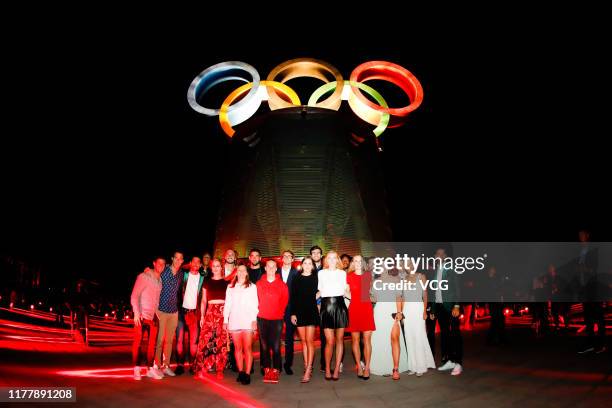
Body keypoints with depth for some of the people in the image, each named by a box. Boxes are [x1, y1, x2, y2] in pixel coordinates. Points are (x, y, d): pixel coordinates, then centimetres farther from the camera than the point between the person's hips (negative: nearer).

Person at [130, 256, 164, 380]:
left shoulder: (160, 280, 10)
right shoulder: (143, 276, -7)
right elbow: (134, 296, -11)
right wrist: (136, 313, -18)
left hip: (154, 316, 5)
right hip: (142, 316, -5)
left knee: (152, 343, 7)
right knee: (138, 342, 1)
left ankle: (150, 369, 14)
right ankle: (136, 370, 9)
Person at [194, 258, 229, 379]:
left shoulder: (226, 282, 7)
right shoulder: (207, 281, 13)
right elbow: (204, 300, 13)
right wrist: (202, 316, 4)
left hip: (223, 313, -1)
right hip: (210, 312, 1)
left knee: (221, 341, -2)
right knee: (205, 340, -8)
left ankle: (219, 369, 7)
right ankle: (200, 369, -1)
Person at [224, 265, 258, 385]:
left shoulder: (252, 286, 7)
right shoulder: (230, 287, 15)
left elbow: (255, 304, 3)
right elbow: (227, 304, 13)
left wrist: (254, 319, -6)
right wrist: (225, 320, 7)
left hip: (247, 321, -2)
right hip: (234, 321, 2)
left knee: (247, 348, -7)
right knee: (237, 348, 3)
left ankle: (247, 374, -5)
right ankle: (240, 372, 11)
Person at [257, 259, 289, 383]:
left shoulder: (282, 284, 4)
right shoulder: (259, 284, 6)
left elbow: (285, 299, 6)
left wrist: (280, 312, 1)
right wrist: (259, 311, 3)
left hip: (277, 318, -1)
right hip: (262, 318, 1)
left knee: (276, 345, -5)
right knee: (264, 344, 5)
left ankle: (276, 370, 4)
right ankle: (266, 369, 13)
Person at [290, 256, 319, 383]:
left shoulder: (315, 278, 3)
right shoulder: (296, 279, 6)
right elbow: (292, 297, 3)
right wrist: (293, 313, -1)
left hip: (311, 312, -2)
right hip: (299, 312, 2)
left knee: (309, 341, -6)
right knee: (303, 341, 7)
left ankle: (308, 370, -6)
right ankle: (306, 366, 14)